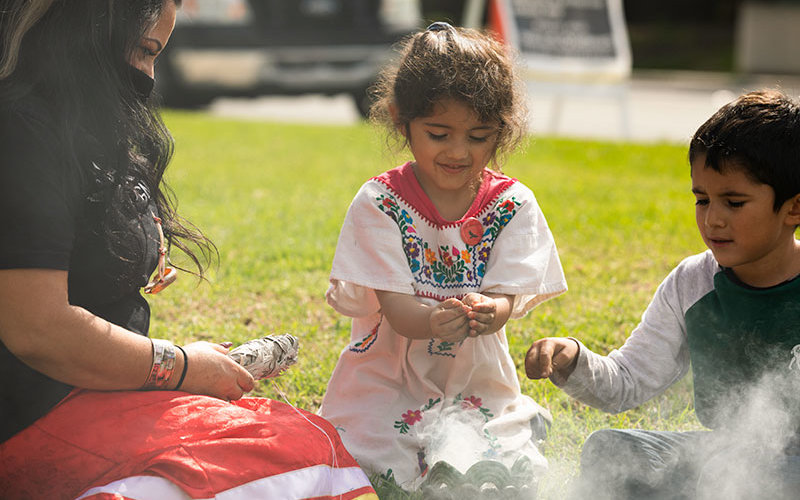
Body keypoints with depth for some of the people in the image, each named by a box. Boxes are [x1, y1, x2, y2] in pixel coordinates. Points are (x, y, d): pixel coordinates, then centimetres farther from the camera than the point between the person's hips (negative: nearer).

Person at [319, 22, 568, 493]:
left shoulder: (512, 205, 0)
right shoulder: (379, 203, -7)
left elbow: (507, 297, -11)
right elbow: (395, 306, -16)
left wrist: (488, 312, -39)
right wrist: (436, 321, -42)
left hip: (477, 387, 2)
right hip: (385, 386, -2)